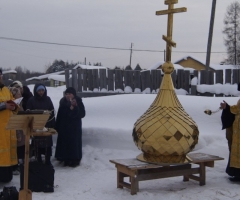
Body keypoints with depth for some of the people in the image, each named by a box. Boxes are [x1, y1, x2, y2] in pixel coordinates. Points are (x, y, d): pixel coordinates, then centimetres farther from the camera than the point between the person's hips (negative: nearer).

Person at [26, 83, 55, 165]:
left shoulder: (48, 99, 7)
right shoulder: (31, 100, 0)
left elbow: (52, 113, 7)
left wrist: (53, 126, 2)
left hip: (47, 125, 2)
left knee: (48, 144, 2)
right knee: (37, 145, 1)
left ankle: (48, 161, 11)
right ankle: (39, 161, 11)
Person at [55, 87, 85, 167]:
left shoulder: (78, 102, -6)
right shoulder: (63, 102, 6)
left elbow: (82, 114, -13)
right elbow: (59, 115, 9)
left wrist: (74, 108, -26)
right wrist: (57, 127, 5)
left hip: (74, 127, -4)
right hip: (64, 127, 4)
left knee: (74, 143, -2)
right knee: (64, 143, 6)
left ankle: (75, 160, 7)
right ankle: (66, 159, 15)